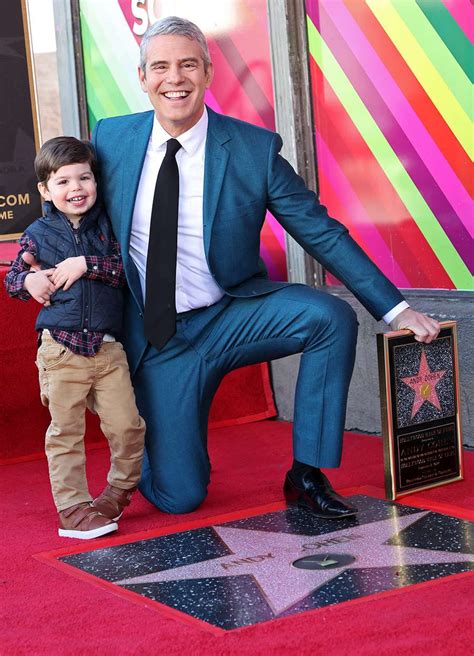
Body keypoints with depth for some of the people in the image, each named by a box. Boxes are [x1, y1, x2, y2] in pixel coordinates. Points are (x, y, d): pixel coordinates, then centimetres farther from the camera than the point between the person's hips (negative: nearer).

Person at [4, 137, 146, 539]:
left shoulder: (107, 226, 7)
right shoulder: (38, 234, 6)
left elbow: (126, 268, -4)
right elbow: (13, 278, 13)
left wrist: (86, 264, -15)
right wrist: (29, 281, -9)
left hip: (108, 346, 1)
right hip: (61, 348, -1)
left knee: (127, 425, 2)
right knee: (65, 431, 2)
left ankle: (120, 490, 25)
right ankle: (73, 508, 9)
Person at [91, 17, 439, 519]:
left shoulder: (255, 149, -10)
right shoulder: (111, 138, -5)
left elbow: (322, 232, -7)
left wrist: (396, 309, -10)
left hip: (231, 317, 0)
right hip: (156, 339, 0)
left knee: (331, 317, -29)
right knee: (177, 497, -3)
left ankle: (306, 473, -14)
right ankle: (145, 445, 35)